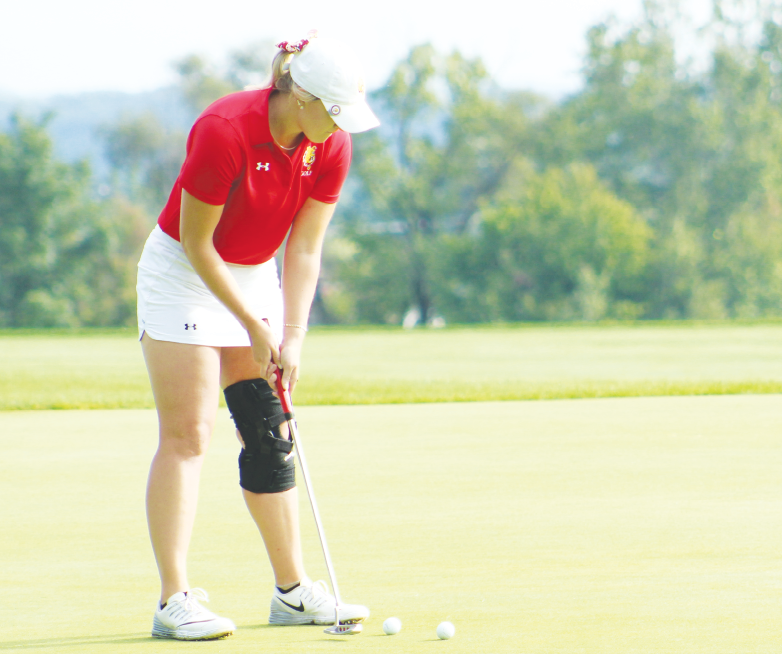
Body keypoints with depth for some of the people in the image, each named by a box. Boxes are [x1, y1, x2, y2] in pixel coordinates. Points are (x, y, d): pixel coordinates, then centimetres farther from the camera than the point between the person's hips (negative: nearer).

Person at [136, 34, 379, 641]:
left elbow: (304, 249, -5)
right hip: (182, 274, -6)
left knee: (271, 434, 4)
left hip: (254, 275, 6)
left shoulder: (331, 148, -9)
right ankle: (174, 601, -12)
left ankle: (293, 590, 9)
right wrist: (253, 327, -16)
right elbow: (195, 243, -20)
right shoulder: (225, 131, -28)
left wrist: (293, 338, -13)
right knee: (187, 435, -11)